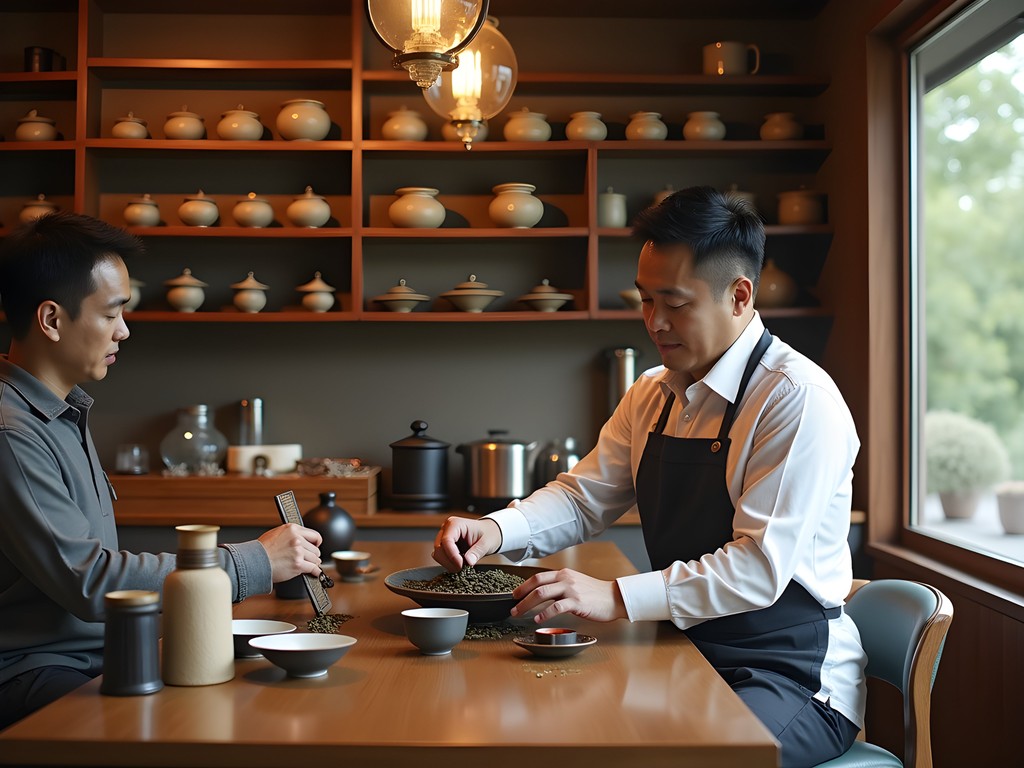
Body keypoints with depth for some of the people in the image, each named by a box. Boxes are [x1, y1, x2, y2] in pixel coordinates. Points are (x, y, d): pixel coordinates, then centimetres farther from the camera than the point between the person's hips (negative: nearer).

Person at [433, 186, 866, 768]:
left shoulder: (799, 398, -16)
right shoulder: (652, 395, 10)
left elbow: (761, 566, -22)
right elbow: (585, 496, 11)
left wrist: (618, 598, -29)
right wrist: (496, 529, -9)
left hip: (792, 675, -6)